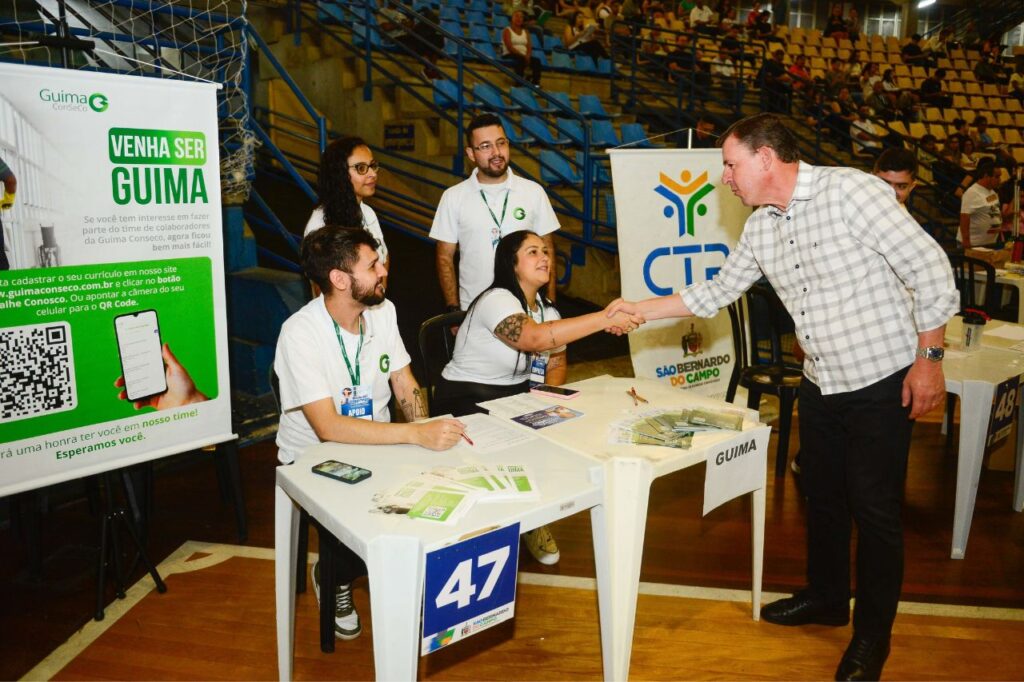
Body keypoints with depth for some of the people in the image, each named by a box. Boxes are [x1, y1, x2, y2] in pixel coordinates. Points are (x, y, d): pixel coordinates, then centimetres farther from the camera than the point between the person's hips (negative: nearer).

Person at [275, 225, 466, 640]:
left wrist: (427, 436, -16)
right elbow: (328, 427, -31)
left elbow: (406, 388, 3)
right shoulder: (300, 333, -23)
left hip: (376, 447, 5)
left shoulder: (383, 311, -3)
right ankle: (335, 577, 10)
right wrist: (416, 434, -38)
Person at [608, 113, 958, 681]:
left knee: (875, 509, 4)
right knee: (821, 493, 18)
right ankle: (826, 597, 41)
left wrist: (929, 359, -16)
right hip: (821, 383, 7)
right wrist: (637, 310, 10)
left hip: (883, 382, -7)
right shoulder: (759, 228, 3)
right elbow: (715, 292, 13)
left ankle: (872, 636, 24)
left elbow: (930, 269, -18)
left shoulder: (849, 191, -19)